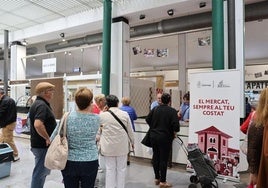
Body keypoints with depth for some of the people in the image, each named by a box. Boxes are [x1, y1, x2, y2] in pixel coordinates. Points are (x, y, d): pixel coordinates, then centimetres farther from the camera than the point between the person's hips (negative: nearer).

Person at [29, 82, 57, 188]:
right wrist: (48, 138, -23)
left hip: (39, 144, 10)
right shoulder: (42, 105, -20)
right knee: (40, 172, 3)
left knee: (42, 171, 22)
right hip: (42, 145, -10)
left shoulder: (38, 103, 12)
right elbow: (38, 124, -34)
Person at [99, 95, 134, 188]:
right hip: (122, 146, 0)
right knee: (121, 168, 14)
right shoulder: (125, 114, -7)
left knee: (110, 169, 11)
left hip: (109, 147, 0)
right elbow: (130, 131, 0)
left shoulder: (102, 115, -9)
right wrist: (132, 142, 16)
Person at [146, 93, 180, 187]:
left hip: (153, 136, 5)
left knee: (155, 156, 16)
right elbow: (176, 125, -18)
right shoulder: (172, 111, -13)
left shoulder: (155, 109, 1)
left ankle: (157, 178, 29)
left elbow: (147, 119, 6)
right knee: (163, 158, 4)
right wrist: (175, 130, 4)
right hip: (165, 137, -5)